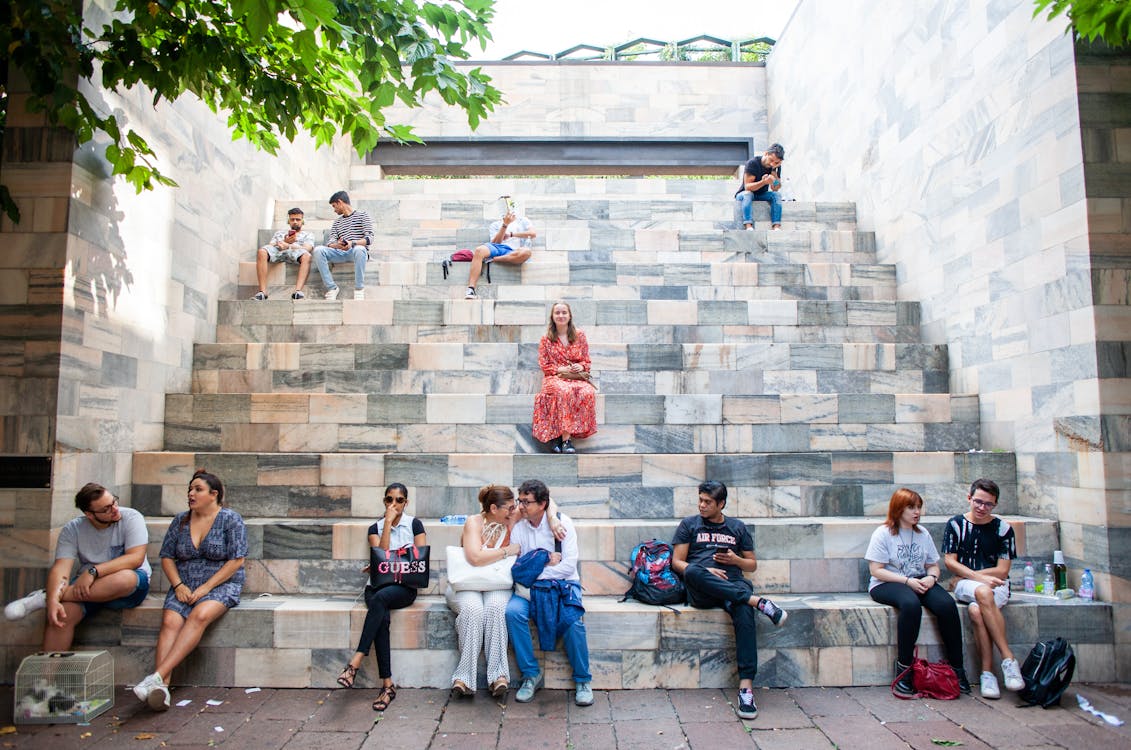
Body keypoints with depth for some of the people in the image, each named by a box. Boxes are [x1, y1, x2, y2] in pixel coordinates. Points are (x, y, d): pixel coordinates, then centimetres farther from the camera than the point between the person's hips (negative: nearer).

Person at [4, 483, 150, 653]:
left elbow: (135, 558, -20)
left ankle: (42, 597, -22)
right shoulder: (72, 529, -2)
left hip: (131, 587, -2)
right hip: (87, 588, 3)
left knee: (124, 579, -38)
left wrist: (93, 571, -29)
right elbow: (61, 567, -13)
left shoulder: (131, 518, -10)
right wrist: (53, 600, -31)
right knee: (62, 613, -29)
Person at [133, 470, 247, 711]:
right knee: (170, 621, -25)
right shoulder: (180, 520, 12)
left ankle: (157, 676, -38)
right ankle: (162, 686, -37)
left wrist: (206, 587, -14)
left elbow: (236, 560, -8)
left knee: (199, 616, -32)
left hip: (222, 585, -4)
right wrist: (178, 585, -5)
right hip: (184, 587, 4)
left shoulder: (231, 519, -2)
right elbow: (166, 557, 12)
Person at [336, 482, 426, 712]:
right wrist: (388, 523, -5)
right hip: (379, 584, 2)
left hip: (405, 585, -2)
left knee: (380, 598, -36)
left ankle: (355, 663, -38)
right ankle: (387, 684, -30)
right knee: (382, 617, -31)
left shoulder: (414, 524, 10)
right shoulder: (375, 528, 15)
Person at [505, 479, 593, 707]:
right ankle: (531, 674, -12)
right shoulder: (518, 528, 3)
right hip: (531, 586, 2)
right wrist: (546, 562, -12)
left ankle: (582, 680, -10)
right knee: (512, 611, -28)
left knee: (572, 620, -31)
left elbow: (569, 566, -12)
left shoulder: (562, 522, -5)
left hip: (563, 584, -2)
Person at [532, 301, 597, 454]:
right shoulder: (546, 339, 9)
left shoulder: (580, 336, 13)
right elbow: (544, 365, 6)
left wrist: (580, 367, -8)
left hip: (578, 377, 2)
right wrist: (561, 370, -11)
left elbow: (586, 361, 15)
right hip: (555, 377, -2)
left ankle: (561, 435, -30)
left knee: (588, 393, -35)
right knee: (565, 391, -40)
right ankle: (566, 439, -37)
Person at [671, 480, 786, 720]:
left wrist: (735, 560, 2)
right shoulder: (689, 524, 17)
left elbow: (752, 565, 25)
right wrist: (705, 572, -9)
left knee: (744, 614, -35)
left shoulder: (737, 527, 22)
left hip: (733, 586, 1)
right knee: (692, 572, -38)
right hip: (701, 591, -1)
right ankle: (757, 601, -39)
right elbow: (677, 562, 9)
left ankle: (746, 687, -40)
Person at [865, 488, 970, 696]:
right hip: (886, 585, -5)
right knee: (911, 603, -37)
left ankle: (957, 669, -16)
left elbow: (933, 565, 18)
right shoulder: (883, 533, -3)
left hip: (919, 583, 5)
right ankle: (903, 668, -27)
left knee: (947, 604, -26)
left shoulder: (923, 534, 15)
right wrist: (907, 581, -17)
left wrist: (931, 577, -6)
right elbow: (876, 570, -9)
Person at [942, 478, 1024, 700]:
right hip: (964, 585, 0)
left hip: (997, 585, 0)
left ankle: (987, 673, -27)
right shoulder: (956, 524, 4)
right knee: (983, 592, -37)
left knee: (977, 611, -35)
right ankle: (1008, 658, -32)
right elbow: (950, 562, 0)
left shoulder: (1003, 528, 3)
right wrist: (979, 577, -13)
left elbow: (1002, 571, -1)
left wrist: (966, 574, -6)